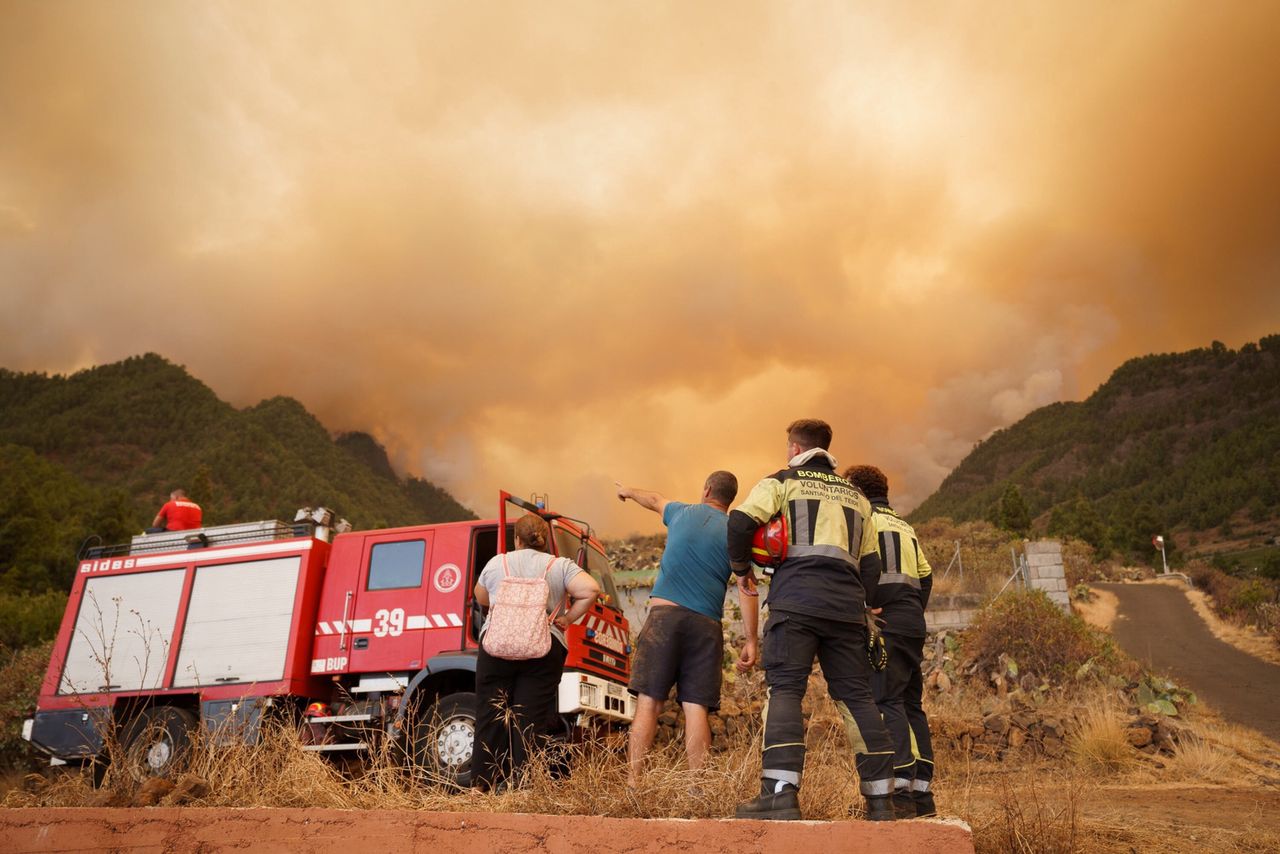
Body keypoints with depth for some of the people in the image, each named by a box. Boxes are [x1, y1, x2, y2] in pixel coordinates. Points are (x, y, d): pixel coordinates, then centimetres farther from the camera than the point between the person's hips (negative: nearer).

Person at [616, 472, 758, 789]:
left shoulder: (683, 513, 14)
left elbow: (655, 501, 37)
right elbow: (747, 589, -1)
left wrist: (629, 492, 57)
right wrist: (751, 641, -2)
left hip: (665, 615, 0)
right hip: (706, 624, 0)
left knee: (648, 703, -4)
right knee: (697, 708, -1)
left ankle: (633, 783, -9)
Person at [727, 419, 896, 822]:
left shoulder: (781, 481, 12)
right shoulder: (855, 496, 27)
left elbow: (740, 520, -3)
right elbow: (870, 563, 25)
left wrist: (741, 567, 11)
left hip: (796, 598, -5)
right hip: (846, 606, 5)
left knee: (785, 689, -9)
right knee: (856, 695, 6)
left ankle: (781, 793, -21)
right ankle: (880, 799, 6)